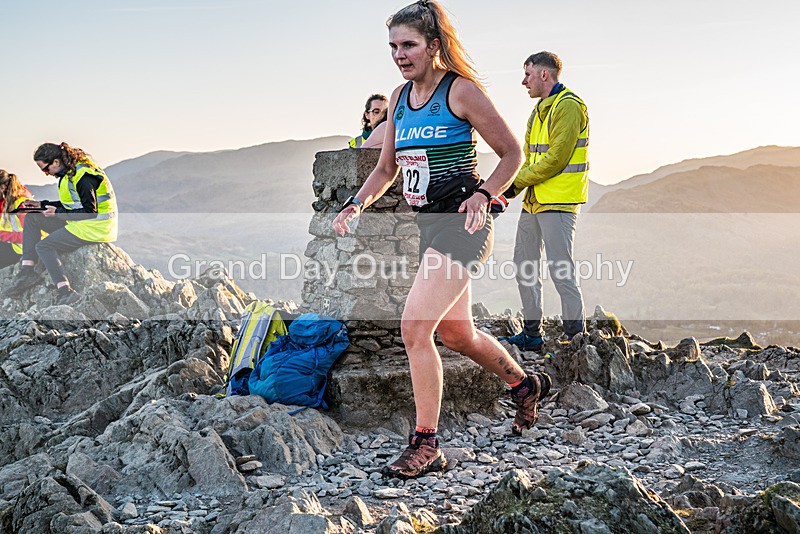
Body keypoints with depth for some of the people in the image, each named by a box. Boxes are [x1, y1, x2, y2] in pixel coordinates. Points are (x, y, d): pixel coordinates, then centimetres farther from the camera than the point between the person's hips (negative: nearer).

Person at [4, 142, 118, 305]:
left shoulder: (83, 177, -22)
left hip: (94, 227, -10)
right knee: (32, 219, 9)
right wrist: (41, 205, 15)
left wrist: (58, 213, -17)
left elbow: (90, 212, -22)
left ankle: (65, 291, -23)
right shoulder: (69, 172, 9)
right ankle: (27, 272, 1)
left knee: (43, 247, -14)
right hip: (77, 223, 10)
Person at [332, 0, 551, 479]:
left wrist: (482, 195, -21)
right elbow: (387, 168, 20)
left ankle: (426, 444, -5)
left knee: (415, 328, -16)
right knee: (456, 333, 19)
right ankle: (526, 384, 43)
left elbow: (512, 153, -6)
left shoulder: (462, 90, -9)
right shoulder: (399, 98, 12)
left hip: (461, 226, -8)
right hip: (430, 225, 9)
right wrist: (357, 204, 4)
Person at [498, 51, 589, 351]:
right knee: (524, 266, 12)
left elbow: (555, 160, -19)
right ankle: (532, 334, 22)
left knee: (561, 270, -9)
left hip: (558, 202, -10)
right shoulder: (540, 110, 19)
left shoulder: (568, 106, -12)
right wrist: (508, 188, 3)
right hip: (533, 201, 10)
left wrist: (517, 182, -11)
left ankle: (576, 337, -1)